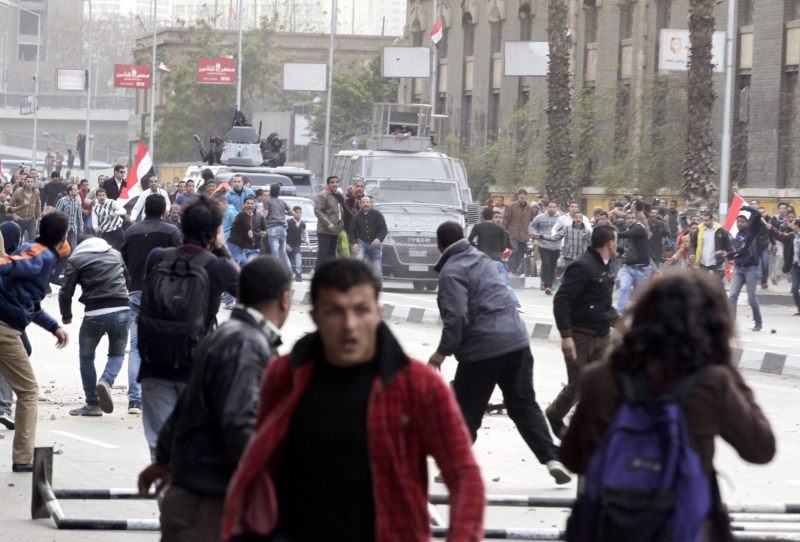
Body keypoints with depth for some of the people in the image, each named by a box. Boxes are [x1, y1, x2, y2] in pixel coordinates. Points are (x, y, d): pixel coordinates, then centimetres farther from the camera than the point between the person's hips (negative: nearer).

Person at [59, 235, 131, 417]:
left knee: (87, 356, 16)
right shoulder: (115, 254, 19)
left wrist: (66, 315, 17)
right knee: (117, 353, 18)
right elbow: (129, 281, 24)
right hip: (121, 311, 3)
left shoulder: (76, 259, 6)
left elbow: (66, 291, 2)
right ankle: (106, 381, -14)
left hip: (95, 313, -3)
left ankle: (93, 404, 15)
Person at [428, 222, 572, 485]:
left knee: (466, 411, 8)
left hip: (481, 347, -7)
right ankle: (552, 458, 1)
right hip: (516, 339, 7)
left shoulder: (451, 272, -10)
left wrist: (443, 351, -14)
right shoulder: (482, 259, 15)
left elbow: (456, 316, -20)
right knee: (524, 404, 11)